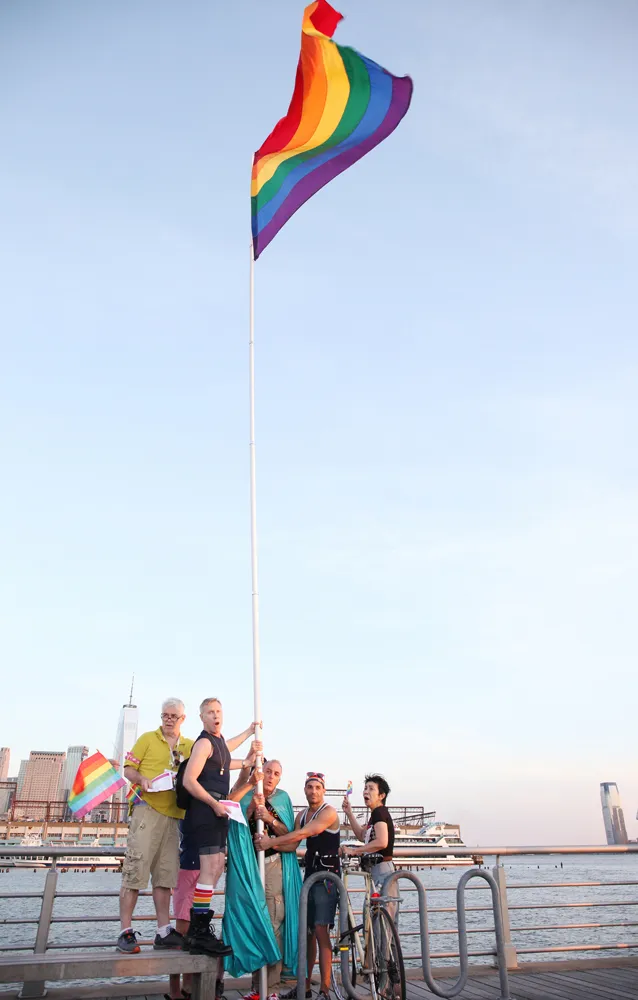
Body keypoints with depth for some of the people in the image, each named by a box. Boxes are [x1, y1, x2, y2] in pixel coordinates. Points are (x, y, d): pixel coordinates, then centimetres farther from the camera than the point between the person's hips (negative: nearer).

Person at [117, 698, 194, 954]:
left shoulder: (190, 746, 15)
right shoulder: (148, 738, 4)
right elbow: (128, 769, 3)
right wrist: (142, 779, -16)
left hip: (174, 815, 5)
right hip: (147, 809, -4)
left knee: (165, 874, 8)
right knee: (135, 868, -7)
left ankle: (164, 932, 14)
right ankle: (125, 931, 0)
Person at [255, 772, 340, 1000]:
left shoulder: (329, 812, -12)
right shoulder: (302, 815, 12)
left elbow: (303, 834, -23)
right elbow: (292, 845, 1)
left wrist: (271, 841, -25)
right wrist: (270, 843, -17)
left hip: (327, 876, -7)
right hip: (310, 874, 7)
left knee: (320, 931, -12)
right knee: (307, 931, 11)